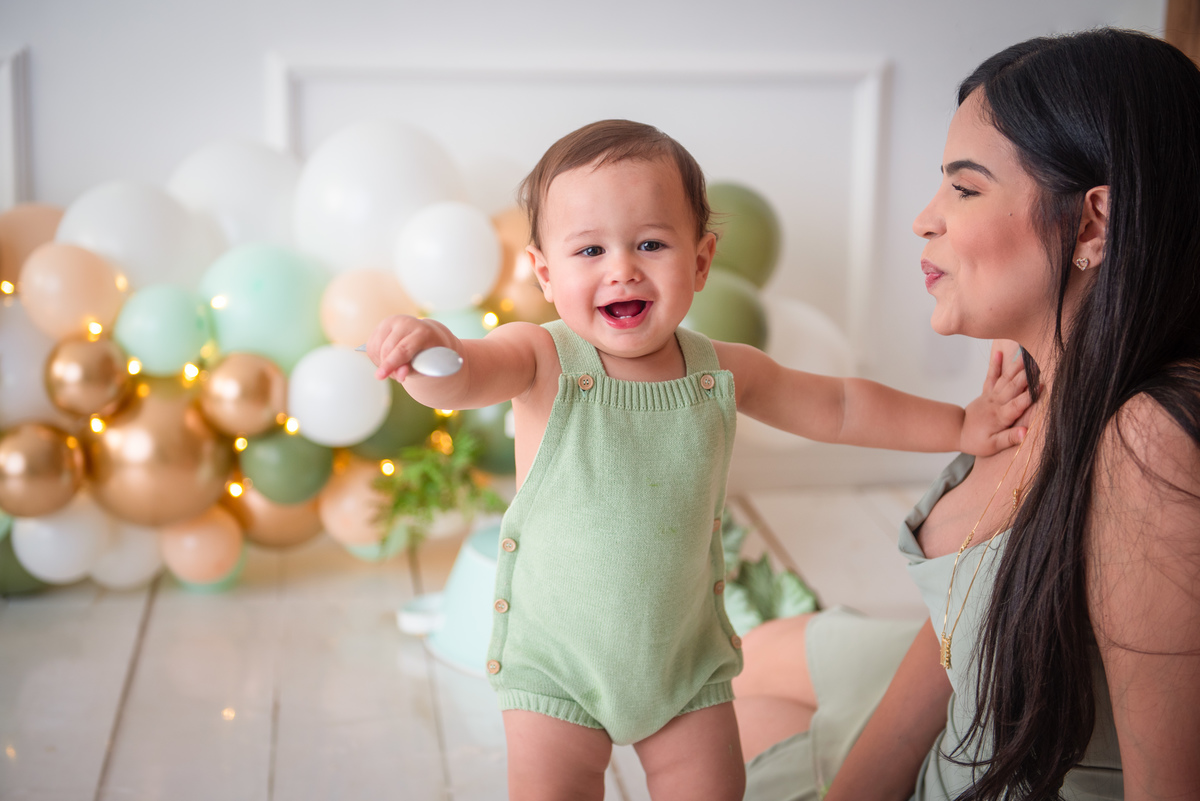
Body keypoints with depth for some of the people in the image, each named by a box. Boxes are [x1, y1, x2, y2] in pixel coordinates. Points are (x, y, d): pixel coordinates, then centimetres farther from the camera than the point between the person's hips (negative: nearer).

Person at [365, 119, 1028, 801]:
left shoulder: (723, 373, -7)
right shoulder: (543, 361, -17)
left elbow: (840, 406, 8)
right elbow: (466, 378, -38)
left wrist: (961, 427, 5)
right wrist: (433, 352, -61)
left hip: (688, 661, 3)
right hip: (557, 667, -3)